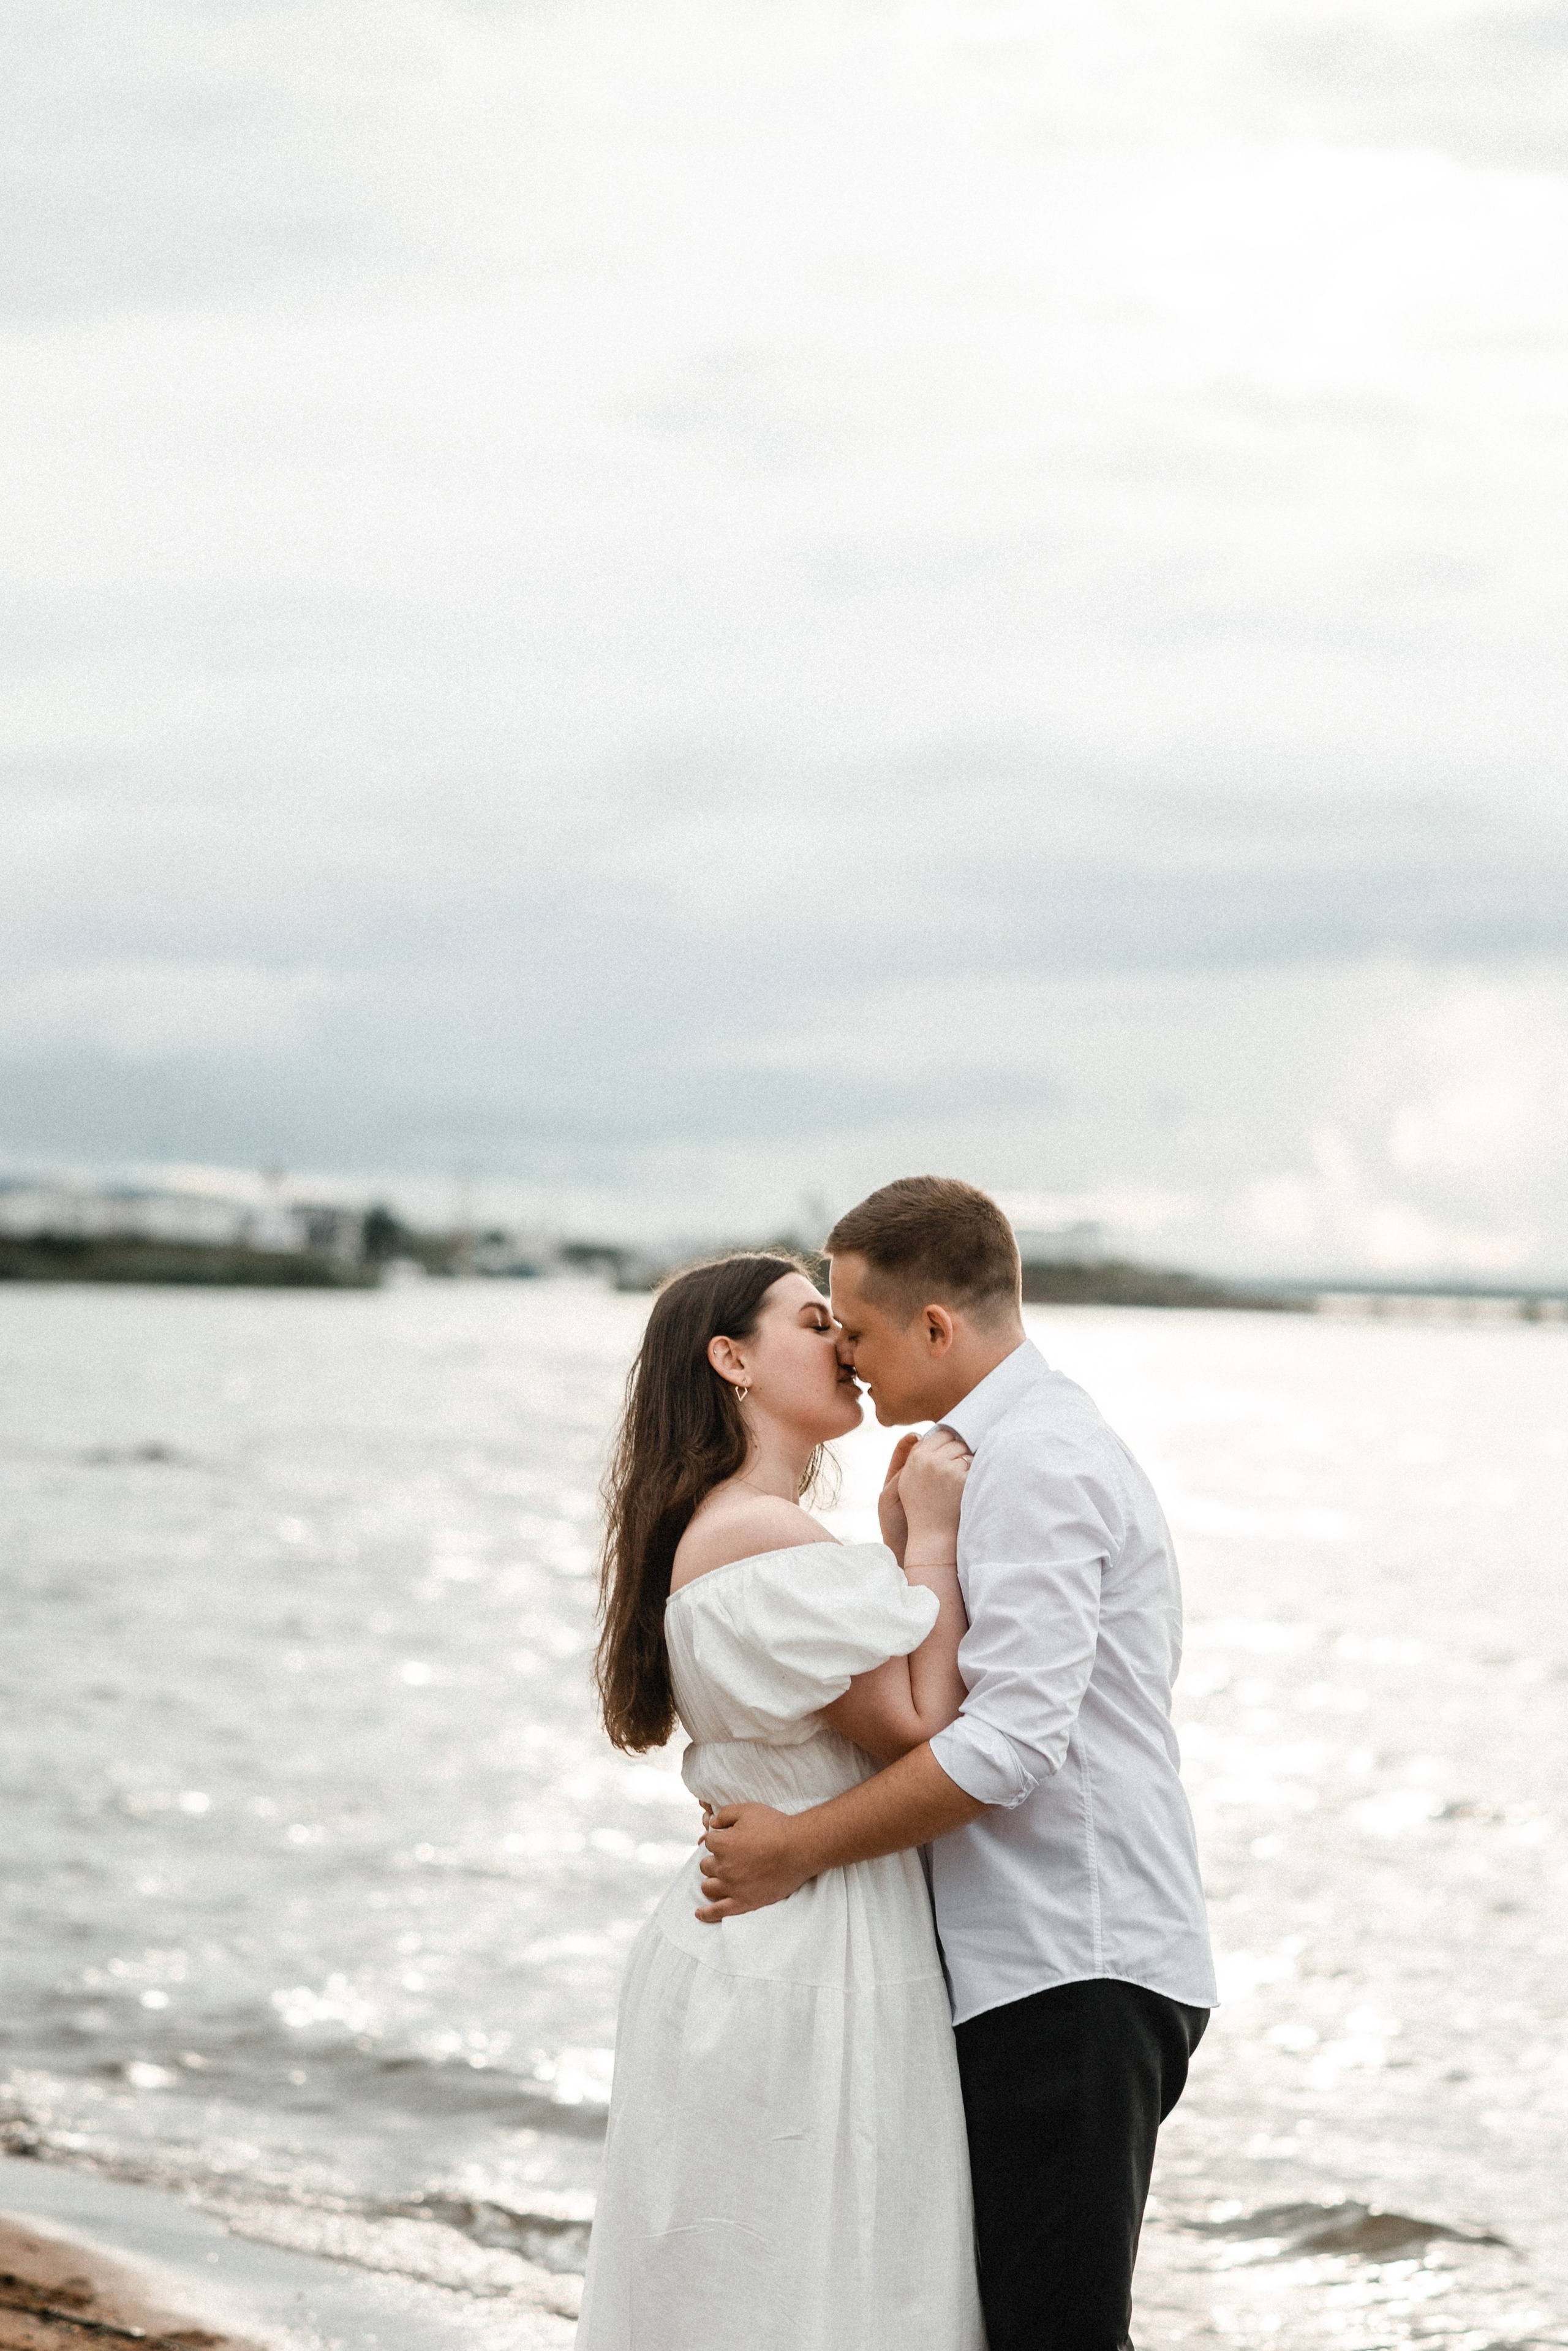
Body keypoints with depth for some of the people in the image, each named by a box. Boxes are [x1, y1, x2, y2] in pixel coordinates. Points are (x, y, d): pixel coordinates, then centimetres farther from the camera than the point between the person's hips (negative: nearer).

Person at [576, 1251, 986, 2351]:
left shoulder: (728, 1532, 16)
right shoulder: (763, 1537, -17)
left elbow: (873, 1709, 15)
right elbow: (921, 1734, -19)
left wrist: (898, 1546, 10)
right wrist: (933, 1540, -11)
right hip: (806, 1961, -10)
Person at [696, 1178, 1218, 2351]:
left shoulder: (1034, 1462, -15)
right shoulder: (1048, 1440, 18)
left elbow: (1011, 1745, -22)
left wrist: (799, 1847, -15)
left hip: (1071, 1966, -11)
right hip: (1049, 1960, 11)